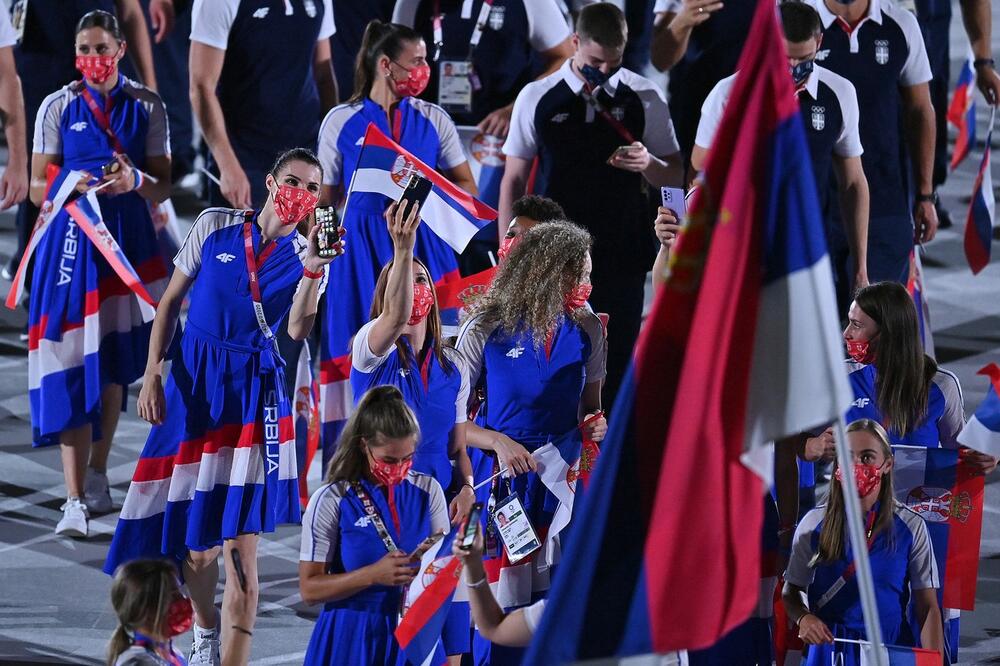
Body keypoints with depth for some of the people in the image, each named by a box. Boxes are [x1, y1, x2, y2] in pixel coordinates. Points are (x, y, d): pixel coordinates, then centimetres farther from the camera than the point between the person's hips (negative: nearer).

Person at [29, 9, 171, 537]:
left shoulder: (146, 107, 6)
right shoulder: (58, 107, 4)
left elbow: (163, 186, 7)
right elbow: (37, 187, 4)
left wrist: (135, 181, -14)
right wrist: (69, 187, -18)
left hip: (126, 238, 1)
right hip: (71, 239, -1)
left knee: (114, 364, 7)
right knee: (72, 367, -8)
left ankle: (97, 475, 27)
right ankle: (76, 498, -10)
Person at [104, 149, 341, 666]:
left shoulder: (304, 256, 2)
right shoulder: (215, 226, 2)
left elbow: (297, 330, -13)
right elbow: (172, 300, 6)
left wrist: (313, 269, -26)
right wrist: (153, 373, -1)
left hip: (253, 390, -1)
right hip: (194, 377, 1)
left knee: (239, 534, -11)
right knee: (192, 522, 7)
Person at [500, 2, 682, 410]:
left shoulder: (644, 98, 2)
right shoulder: (537, 99, 1)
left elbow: (674, 174, 9)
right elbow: (513, 181, 6)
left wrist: (648, 164, -15)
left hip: (621, 259, 1)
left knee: (614, 373, 3)